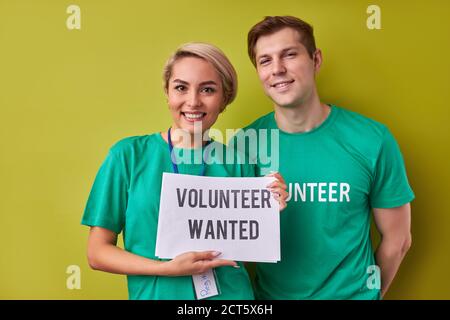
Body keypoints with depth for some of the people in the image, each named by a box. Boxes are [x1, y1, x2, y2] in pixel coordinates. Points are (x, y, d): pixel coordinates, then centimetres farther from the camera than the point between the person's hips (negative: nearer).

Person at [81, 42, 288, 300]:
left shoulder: (235, 163, -4)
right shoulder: (128, 154, -10)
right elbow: (97, 252, -8)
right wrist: (168, 268, -19)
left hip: (232, 293, 2)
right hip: (156, 293, -1)